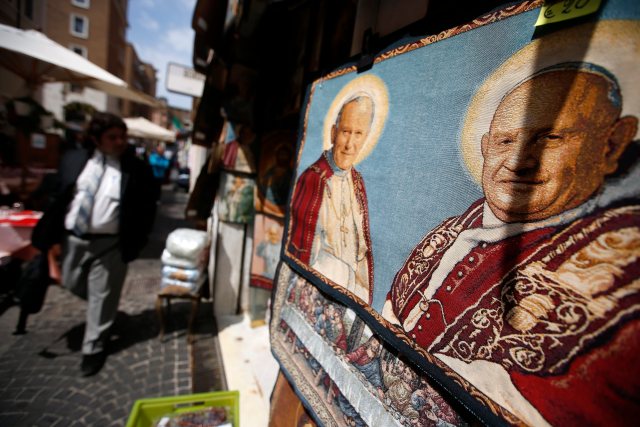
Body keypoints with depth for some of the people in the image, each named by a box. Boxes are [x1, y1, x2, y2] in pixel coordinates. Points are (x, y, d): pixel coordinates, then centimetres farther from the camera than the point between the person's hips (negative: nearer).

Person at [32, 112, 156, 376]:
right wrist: (48, 234, 6)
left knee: (101, 297, 8)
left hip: (109, 245, -4)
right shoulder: (74, 159, 3)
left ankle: (93, 348, 28)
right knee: (73, 286, 21)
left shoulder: (138, 169, -10)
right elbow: (57, 197, 10)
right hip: (72, 239, 5)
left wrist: (134, 243, -10)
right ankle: (103, 310, 50)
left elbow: (147, 209, -7)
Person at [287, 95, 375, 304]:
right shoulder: (312, 177, -17)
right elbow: (298, 243, -11)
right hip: (320, 278, -5)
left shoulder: (358, 180, 5)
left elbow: (363, 243, 11)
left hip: (356, 283, 6)